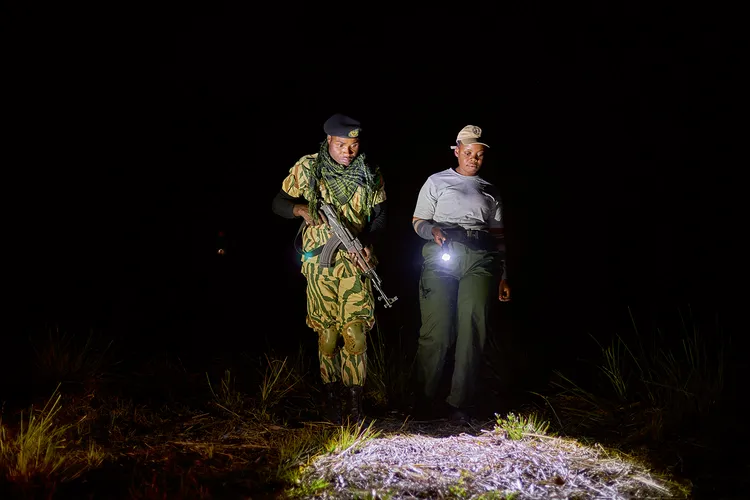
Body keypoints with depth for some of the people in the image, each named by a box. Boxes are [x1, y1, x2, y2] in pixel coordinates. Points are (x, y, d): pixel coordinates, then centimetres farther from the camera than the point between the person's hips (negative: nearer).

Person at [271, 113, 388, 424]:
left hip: (355, 261, 1)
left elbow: (379, 215, 12)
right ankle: (331, 401, 16)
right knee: (327, 334, 2)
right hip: (320, 262, -1)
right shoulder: (307, 168, 0)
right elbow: (279, 203, 5)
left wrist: (368, 242, -7)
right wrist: (302, 209, -16)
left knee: (356, 334, -7)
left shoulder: (369, 174, 5)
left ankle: (354, 405, 1)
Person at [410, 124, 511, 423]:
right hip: (442, 254, -2)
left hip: (480, 259, 2)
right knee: (436, 330, -11)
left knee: (473, 330, -11)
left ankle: (459, 403, -8)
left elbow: (499, 235, 23)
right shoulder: (437, 182, 18)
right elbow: (418, 221, 14)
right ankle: (424, 402, -3)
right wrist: (433, 230, -8)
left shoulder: (490, 191, 25)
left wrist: (503, 276, 16)